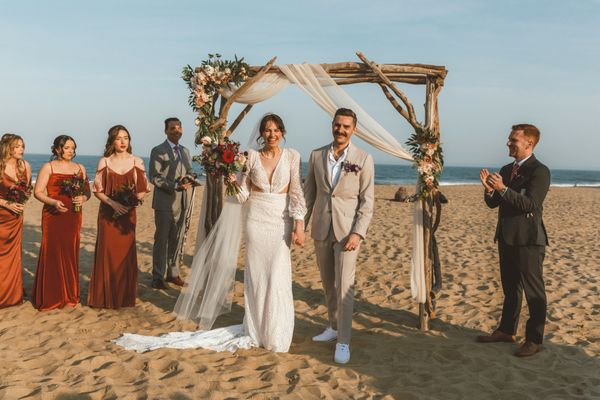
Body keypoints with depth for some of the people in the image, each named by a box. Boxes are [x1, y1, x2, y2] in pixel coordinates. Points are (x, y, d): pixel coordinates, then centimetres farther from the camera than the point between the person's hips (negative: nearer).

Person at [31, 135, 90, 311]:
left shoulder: (79, 168, 13)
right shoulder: (48, 167, 1)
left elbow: (87, 191, 14)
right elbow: (37, 192, -4)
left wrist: (83, 198, -9)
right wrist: (54, 202, -20)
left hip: (73, 216, 4)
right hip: (53, 215, -3)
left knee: (71, 253, 4)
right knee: (52, 253, -4)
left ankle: (70, 294, 14)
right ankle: (50, 297, 4)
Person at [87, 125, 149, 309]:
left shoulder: (137, 162, 2)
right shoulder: (104, 162, 1)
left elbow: (143, 190, 4)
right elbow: (98, 191, 0)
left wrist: (132, 202, -14)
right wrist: (113, 203, -15)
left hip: (128, 214, 1)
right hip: (108, 213, -1)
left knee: (126, 253, 4)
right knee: (107, 253, 0)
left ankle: (125, 296, 15)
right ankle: (105, 297, 10)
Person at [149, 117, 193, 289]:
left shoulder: (185, 151, 14)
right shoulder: (158, 151, -6)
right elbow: (154, 178, -13)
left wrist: (188, 181, -4)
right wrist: (175, 186, -22)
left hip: (181, 202, 6)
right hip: (164, 203, -6)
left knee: (175, 240, 12)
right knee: (161, 240, 1)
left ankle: (172, 273, 22)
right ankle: (158, 277, 10)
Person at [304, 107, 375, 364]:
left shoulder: (363, 159, -5)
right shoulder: (316, 156, 5)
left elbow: (367, 200, -6)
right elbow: (309, 193, 10)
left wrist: (357, 233, -14)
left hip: (347, 229, -4)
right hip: (321, 228, 4)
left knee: (344, 285, -7)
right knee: (328, 283, 15)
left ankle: (343, 341, 1)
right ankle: (334, 326, 32)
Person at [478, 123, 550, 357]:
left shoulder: (539, 171, -12)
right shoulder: (506, 170, 12)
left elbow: (530, 204, -23)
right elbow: (492, 203, 10)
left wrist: (503, 189, -30)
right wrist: (489, 189, -10)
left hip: (528, 240, -8)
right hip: (507, 238, 8)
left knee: (533, 290, 2)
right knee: (510, 288, 18)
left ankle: (534, 340, 11)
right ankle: (507, 330, 29)